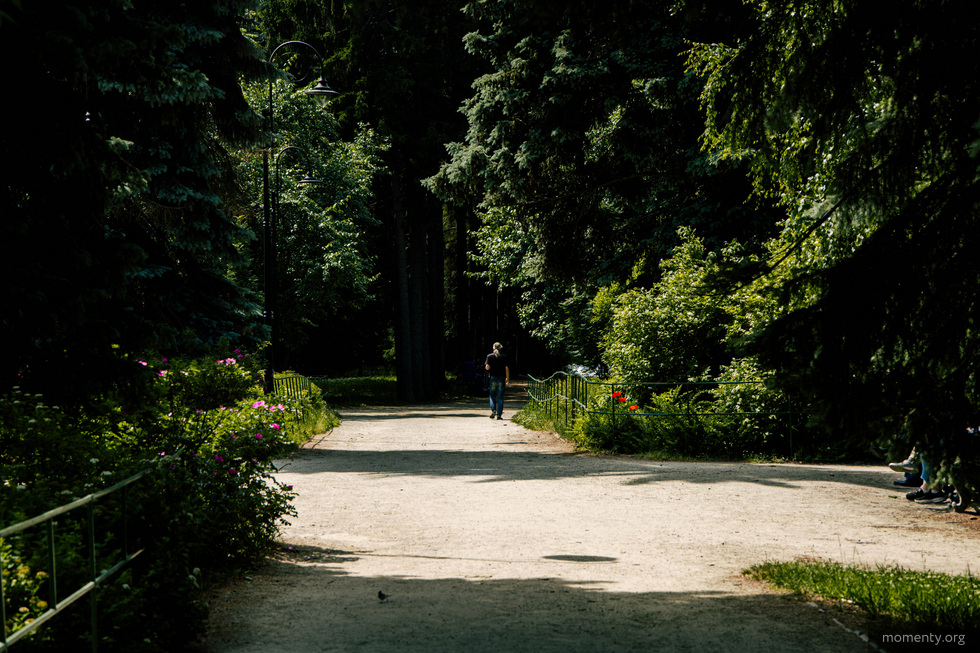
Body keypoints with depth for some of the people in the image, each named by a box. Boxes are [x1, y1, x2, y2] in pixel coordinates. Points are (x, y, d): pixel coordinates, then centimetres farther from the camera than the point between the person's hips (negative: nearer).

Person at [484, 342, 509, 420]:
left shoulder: (489, 356, -1)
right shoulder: (504, 357, 1)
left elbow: (487, 367, -8)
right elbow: (507, 368, -2)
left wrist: (486, 366, 15)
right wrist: (507, 378, 7)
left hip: (493, 378, 0)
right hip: (501, 378, 0)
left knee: (492, 395, 13)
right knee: (500, 397, 4)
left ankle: (493, 410, -7)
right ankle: (499, 414, 1)